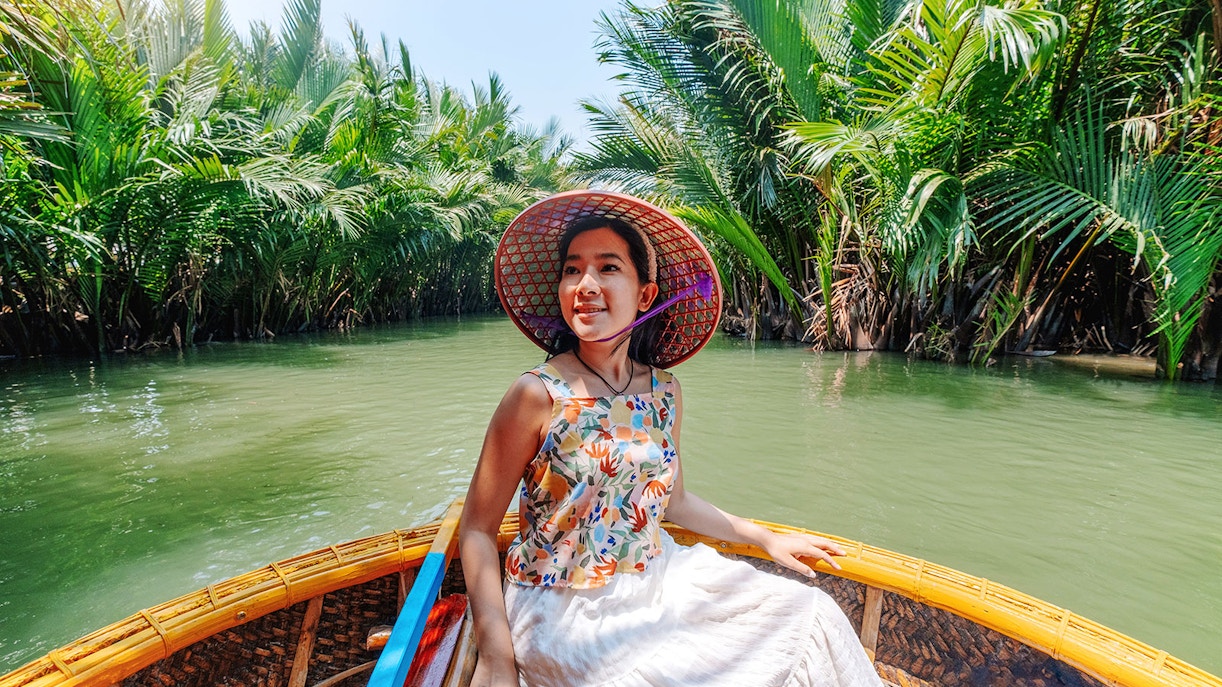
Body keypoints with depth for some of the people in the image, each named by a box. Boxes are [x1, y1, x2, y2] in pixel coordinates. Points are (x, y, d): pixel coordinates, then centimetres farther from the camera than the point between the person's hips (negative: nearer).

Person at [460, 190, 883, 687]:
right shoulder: (539, 395, -18)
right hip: (564, 606, -4)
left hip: (657, 584, 5)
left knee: (812, 613, 1)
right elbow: (478, 529, -11)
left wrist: (764, 538, 11)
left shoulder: (664, 391, -3)